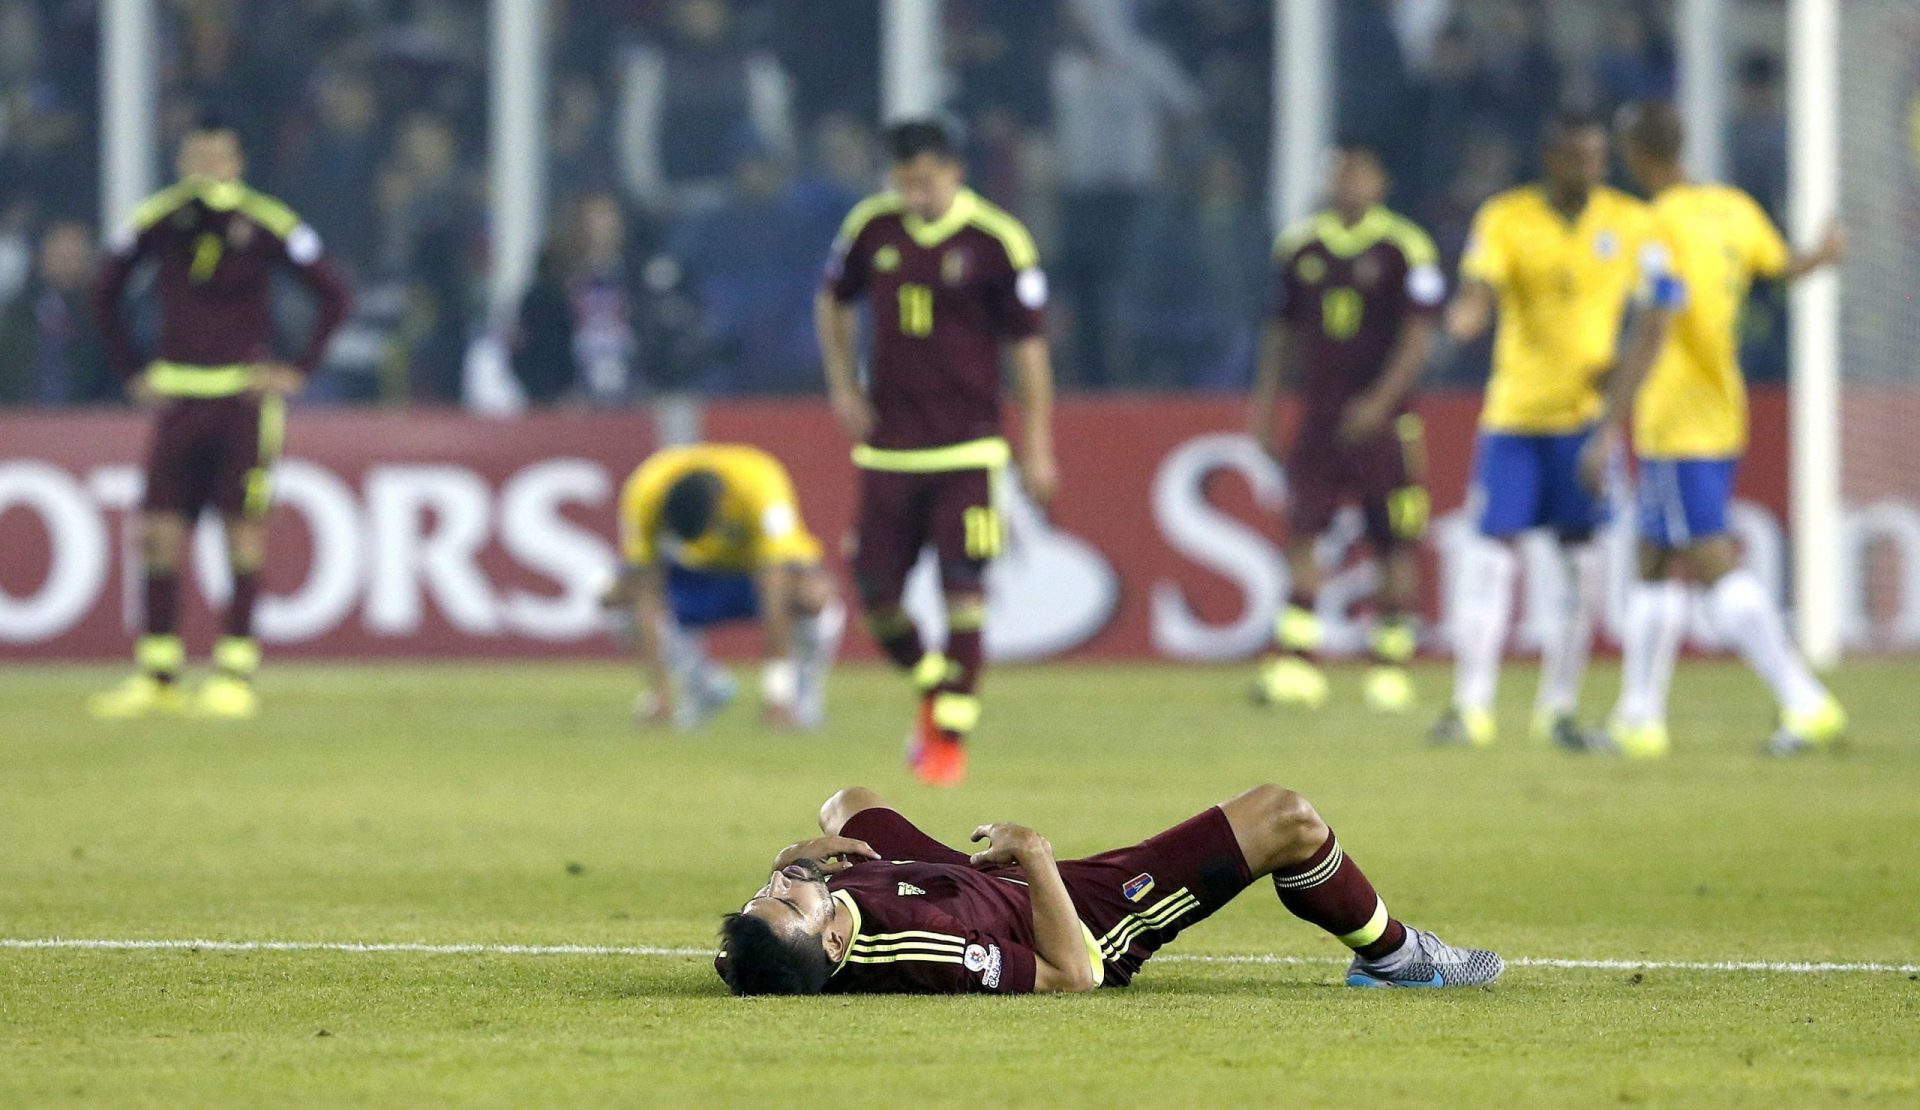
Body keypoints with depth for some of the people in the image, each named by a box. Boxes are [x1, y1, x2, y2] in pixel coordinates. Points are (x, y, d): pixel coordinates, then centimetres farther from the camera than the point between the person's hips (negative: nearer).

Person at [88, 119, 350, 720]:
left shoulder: (267, 227, -7)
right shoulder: (154, 224, 1)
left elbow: (334, 296, 1)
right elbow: (104, 296, 16)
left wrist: (299, 370, -5)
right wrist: (132, 372, 10)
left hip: (244, 395, -3)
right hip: (176, 395, 3)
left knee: (244, 533, -6)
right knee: (159, 533, 0)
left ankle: (237, 675, -2)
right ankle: (158, 675, 7)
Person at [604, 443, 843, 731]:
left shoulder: (761, 488, -36)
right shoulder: (645, 494, -30)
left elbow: (775, 600, -39)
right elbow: (648, 595, -28)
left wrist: (776, 691, -42)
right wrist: (658, 691, -33)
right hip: (692, 576, 3)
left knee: (813, 593, -37)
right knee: (618, 594, -26)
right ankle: (701, 685, -3)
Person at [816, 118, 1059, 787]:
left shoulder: (997, 244, -9)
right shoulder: (872, 228, 2)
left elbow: (1029, 348, -3)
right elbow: (834, 302, 21)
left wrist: (1037, 448, -2)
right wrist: (841, 386, 10)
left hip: (966, 452, -4)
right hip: (888, 448, 4)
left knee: (963, 595, -8)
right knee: (876, 594, 2)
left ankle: (951, 738, 1)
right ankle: (932, 690, 29)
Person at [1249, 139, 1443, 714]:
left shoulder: (1405, 248, -4)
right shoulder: (1299, 246, 10)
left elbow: (1419, 337, -7)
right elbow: (1282, 332, 17)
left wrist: (1381, 402, -17)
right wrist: (1263, 403, 11)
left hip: (1382, 418, -3)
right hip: (1318, 417, 3)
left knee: (1396, 545, 0)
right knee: (1301, 534, -6)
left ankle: (1392, 665, 9)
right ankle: (1296, 665, -7)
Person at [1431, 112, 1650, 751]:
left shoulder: (1629, 222, 2)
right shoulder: (1505, 219, -4)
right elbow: (1478, 292, -15)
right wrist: (1465, 317, -39)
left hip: (1588, 412, 2)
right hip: (1515, 408, -2)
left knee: (1581, 557, 1)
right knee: (1491, 551, -7)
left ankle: (1558, 707, 12)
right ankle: (1471, 708, -3)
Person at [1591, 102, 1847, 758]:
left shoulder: (1665, 230, -18)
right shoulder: (1735, 210, 6)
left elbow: (1649, 342, -25)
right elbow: (1781, 266, 26)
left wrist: (1610, 429, -25)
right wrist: (1825, 255, 49)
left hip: (1675, 429, -9)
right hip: (1726, 417, 9)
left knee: (1714, 566, -12)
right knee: (1654, 565, 17)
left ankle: (1806, 704, -21)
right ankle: (1639, 716, 20)